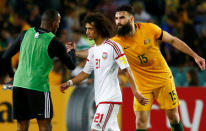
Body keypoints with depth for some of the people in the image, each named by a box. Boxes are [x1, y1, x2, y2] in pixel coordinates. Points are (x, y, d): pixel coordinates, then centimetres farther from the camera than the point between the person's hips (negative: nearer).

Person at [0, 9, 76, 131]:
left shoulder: (25, 34, 8)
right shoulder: (54, 42, -6)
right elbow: (72, 65, 6)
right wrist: (72, 51, 27)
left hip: (18, 84, 5)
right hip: (39, 87, -5)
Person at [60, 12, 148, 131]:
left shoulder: (113, 46, -8)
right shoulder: (92, 50, 15)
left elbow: (126, 70, -10)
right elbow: (86, 72, 22)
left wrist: (135, 92, -14)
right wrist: (70, 83, 8)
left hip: (110, 98, -8)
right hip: (100, 98, 8)